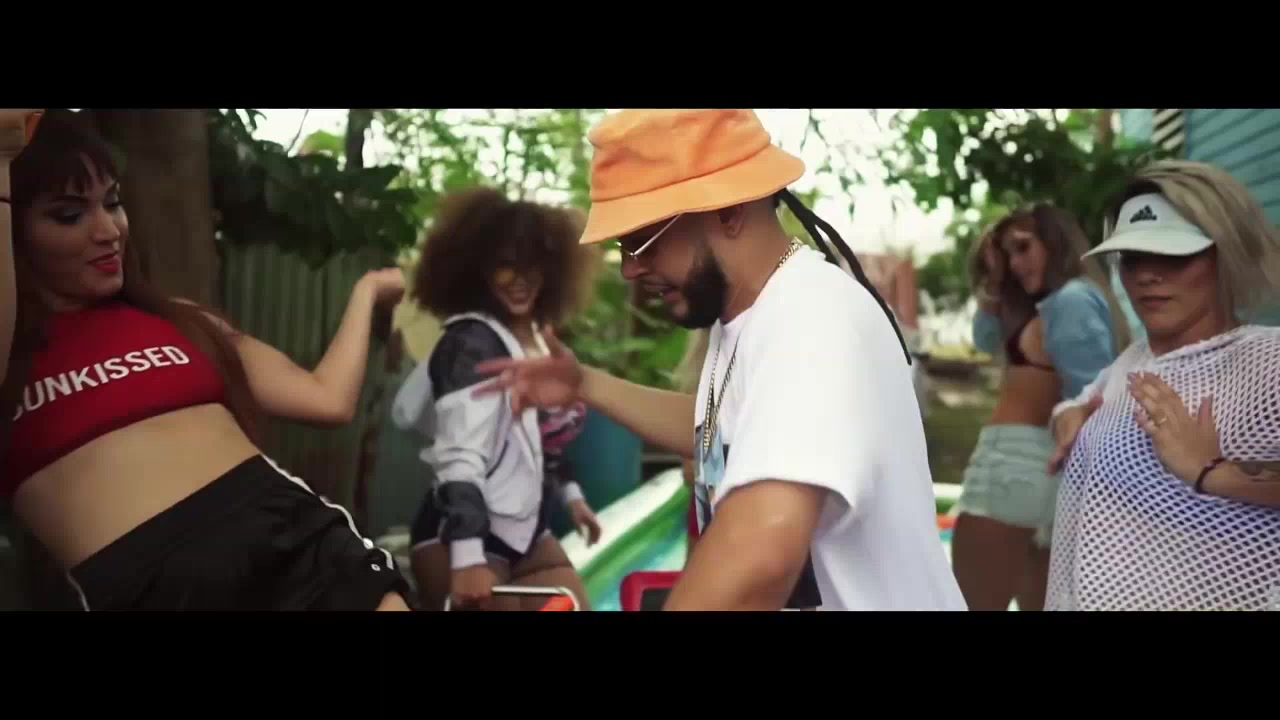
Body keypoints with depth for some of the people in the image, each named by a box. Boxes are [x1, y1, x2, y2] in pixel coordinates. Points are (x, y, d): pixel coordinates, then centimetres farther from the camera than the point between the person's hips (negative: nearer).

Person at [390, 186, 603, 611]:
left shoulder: (539, 340, 9)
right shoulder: (472, 342, -17)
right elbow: (459, 458, -26)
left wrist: (571, 495, 30)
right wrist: (468, 558, -33)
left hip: (528, 531, 9)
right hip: (467, 537, -9)